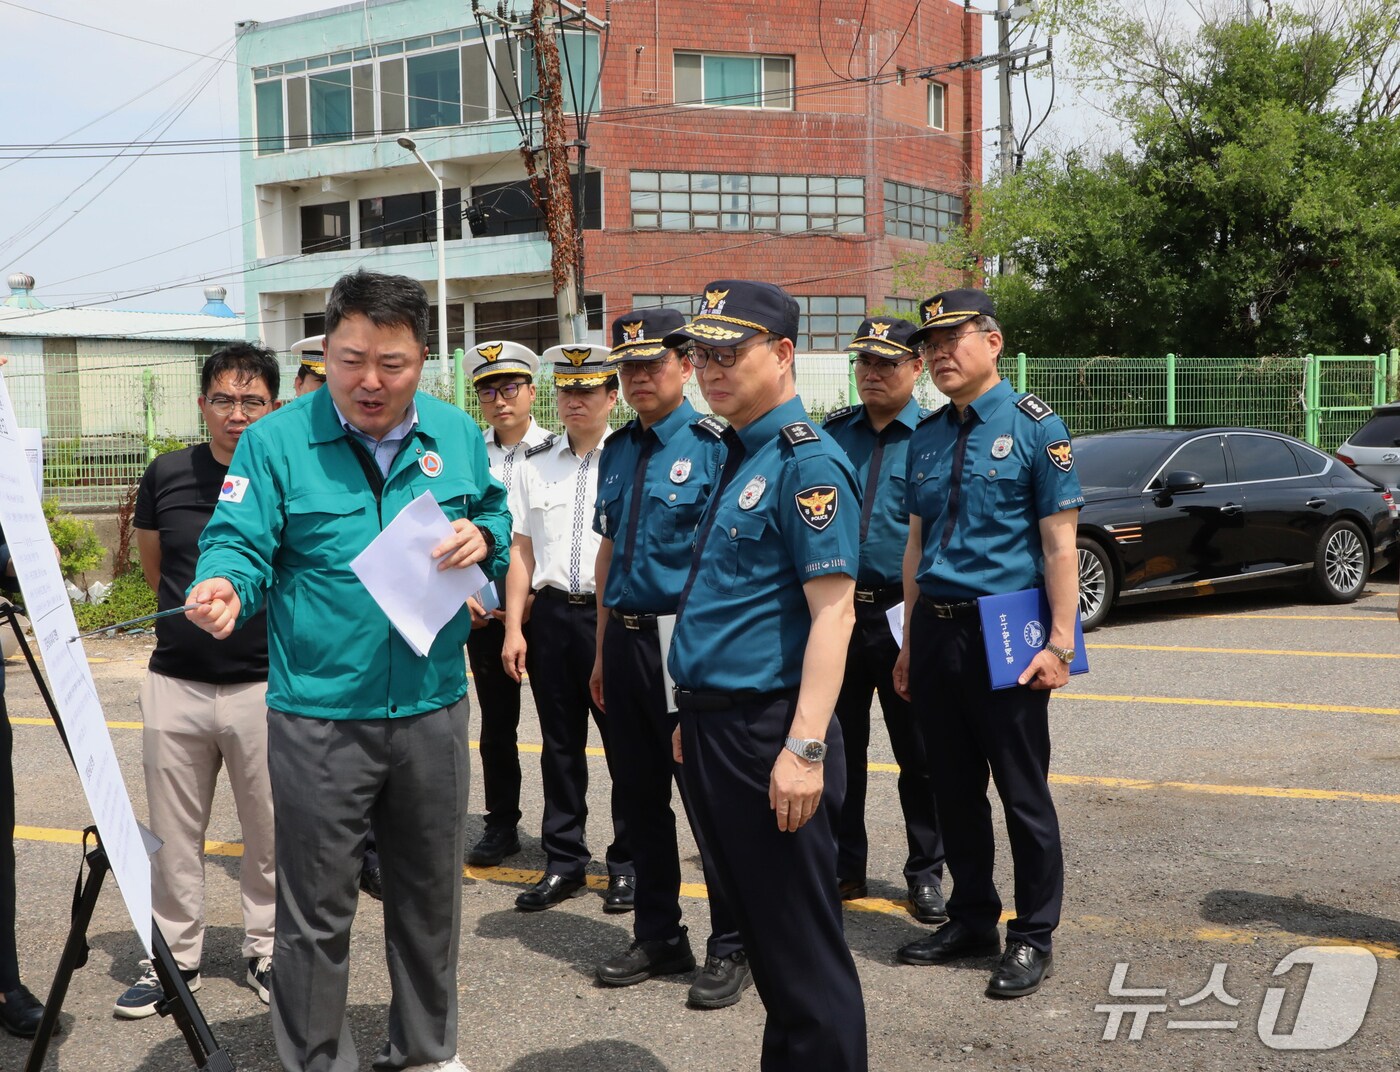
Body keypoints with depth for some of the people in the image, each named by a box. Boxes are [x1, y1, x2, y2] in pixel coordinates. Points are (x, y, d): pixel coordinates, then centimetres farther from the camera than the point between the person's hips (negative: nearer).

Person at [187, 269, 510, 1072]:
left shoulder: (457, 433, 3)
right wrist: (227, 585, -35)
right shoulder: (276, 441, -8)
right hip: (319, 716, -4)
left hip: (434, 708, 4)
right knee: (316, 911, 5)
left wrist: (484, 539, -8)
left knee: (430, 893, 19)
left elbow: (495, 516, 15)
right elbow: (241, 541, -13)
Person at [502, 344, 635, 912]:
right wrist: (513, 628, 5)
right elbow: (521, 550, 10)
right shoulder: (535, 464, 9)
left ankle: (628, 863, 20)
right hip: (552, 612, 4)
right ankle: (563, 861, 24)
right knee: (560, 744, 12)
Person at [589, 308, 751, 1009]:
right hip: (627, 640, 7)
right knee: (640, 794, 14)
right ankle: (658, 937, 28)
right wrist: (603, 652, 16)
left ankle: (730, 948, 17)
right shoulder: (617, 451, 11)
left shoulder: (713, 446, -8)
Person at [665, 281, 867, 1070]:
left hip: (767, 732, -9)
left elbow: (832, 611, -20)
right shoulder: (735, 457, 14)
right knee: (758, 926, 19)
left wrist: (805, 747, -26)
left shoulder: (807, 460, -13)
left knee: (801, 943, 2)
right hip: (715, 727, 9)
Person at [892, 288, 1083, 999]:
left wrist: (1060, 643, -15)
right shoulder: (926, 438, 11)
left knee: (1022, 790, 3)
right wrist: (911, 643, 14)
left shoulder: (1034, 427, -6)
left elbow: (1059, 544, -9)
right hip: (934, 631, 6)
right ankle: (972, 920, 29)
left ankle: (1032, 938, 17)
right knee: (954, 786, 14)